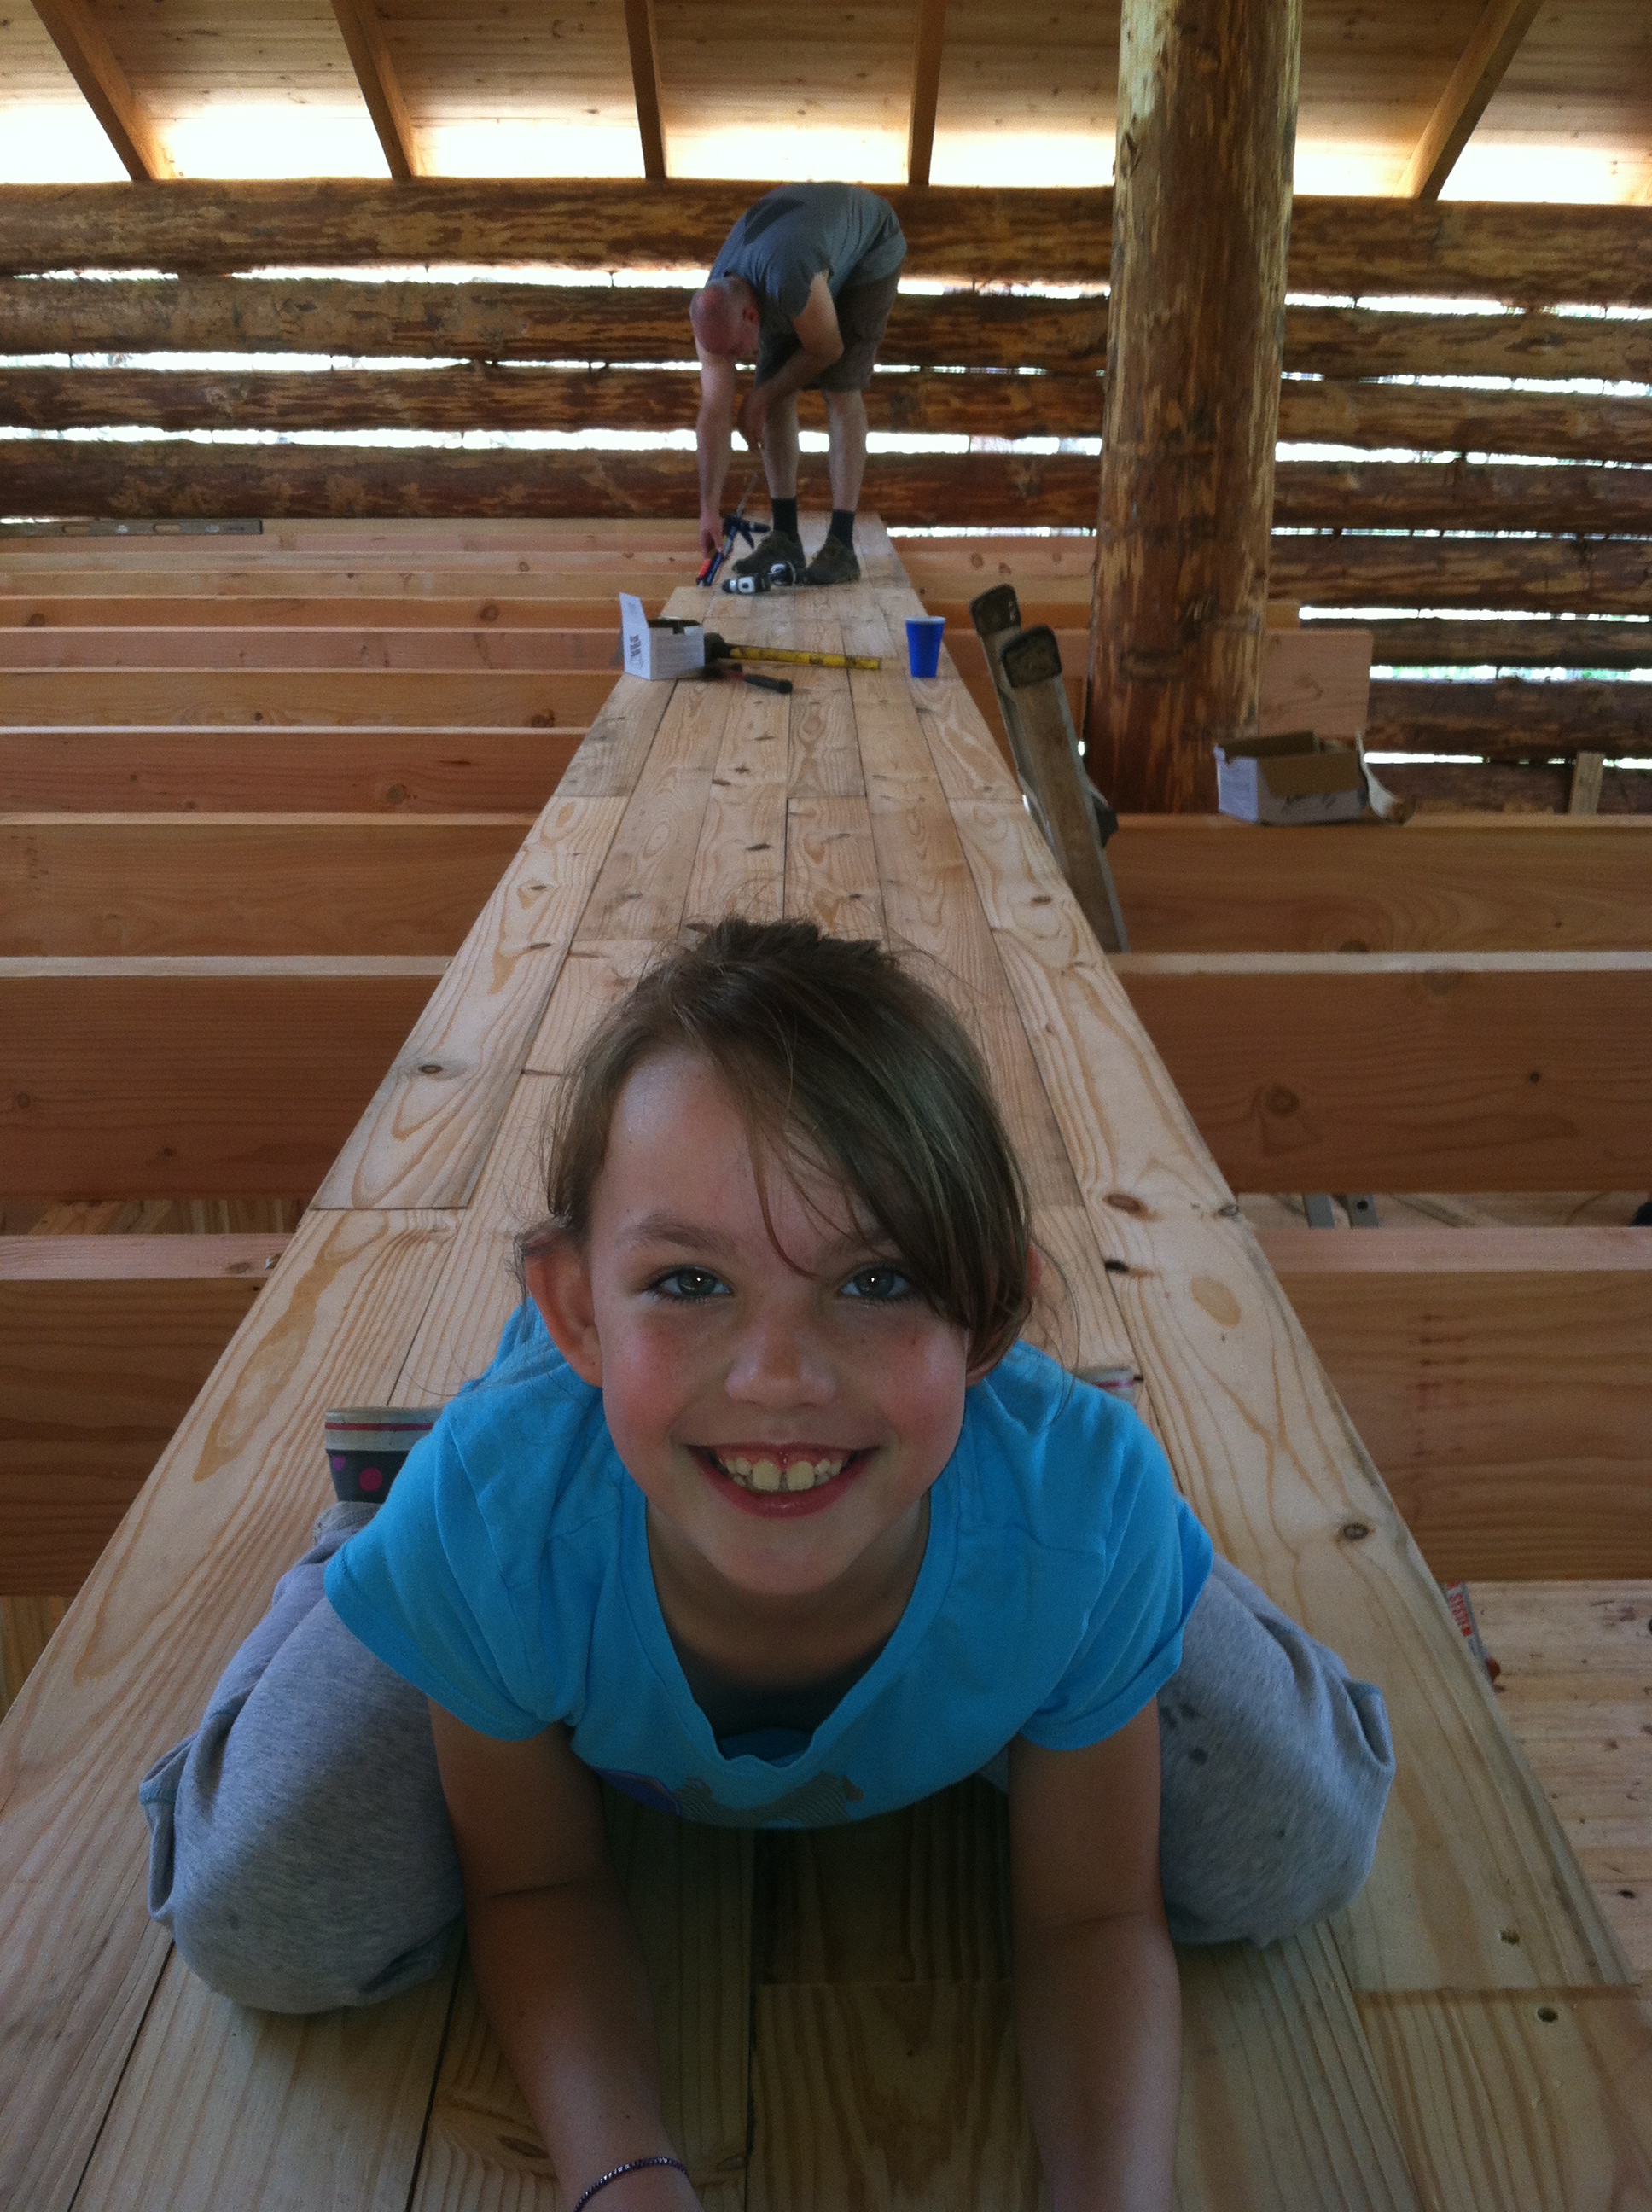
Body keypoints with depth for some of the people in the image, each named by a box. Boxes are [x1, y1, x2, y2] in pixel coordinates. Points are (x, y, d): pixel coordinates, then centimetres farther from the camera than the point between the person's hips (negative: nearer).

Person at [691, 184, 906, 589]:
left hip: (868, 248, -6)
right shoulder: (715, 312, -23)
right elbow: (714, 412, -19)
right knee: (777, 394, -6)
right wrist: (709, 507, -19)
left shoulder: (787, 281, -44)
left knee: (841, 388, -18)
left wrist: (759, 400, -14)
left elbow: (827, 349, -26)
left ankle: (842, 546, -18)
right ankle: (785, 538, 0)